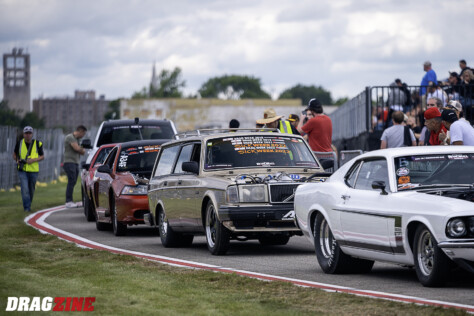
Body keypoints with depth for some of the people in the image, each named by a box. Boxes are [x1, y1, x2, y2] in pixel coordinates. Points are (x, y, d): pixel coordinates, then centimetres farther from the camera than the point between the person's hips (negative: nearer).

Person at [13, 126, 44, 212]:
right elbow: (14, 154, 16)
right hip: (22, 170, -1)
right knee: (25, 189, -14)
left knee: (31, 190, 11)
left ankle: (29, 205, 29)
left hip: (33, 170, 1)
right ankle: (27, 207, -13)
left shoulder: (37, 144, -2)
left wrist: (34, 160, -13)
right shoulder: (19, 143, 1)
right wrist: (17, 160, -5)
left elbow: (42, 156, 5)